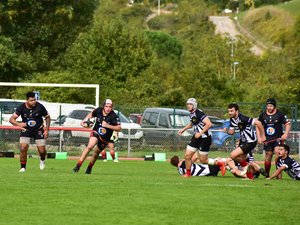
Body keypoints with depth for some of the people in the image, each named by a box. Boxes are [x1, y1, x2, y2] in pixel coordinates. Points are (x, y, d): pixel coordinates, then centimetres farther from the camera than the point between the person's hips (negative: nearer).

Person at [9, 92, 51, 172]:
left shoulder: (39, 107, -18)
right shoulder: (21, 107, -17)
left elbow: (47, 117, -2)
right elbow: (11, 119, -20)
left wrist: (46, 130, -7)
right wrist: (19, 124, -41)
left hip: (39, 130, 0)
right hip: (26, 130, 0)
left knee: (42, 151, -2)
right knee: (23, 148, -16)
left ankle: (42, 160, 36)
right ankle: (23, 167, 2)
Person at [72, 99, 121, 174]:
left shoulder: (114, 116, -22)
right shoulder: (98, 110, -13)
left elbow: (119, 128, -24)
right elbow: (91, 114, 10)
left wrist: (108, 126, -34)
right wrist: (84, 120, -3)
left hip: (105, 138, 0)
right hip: (96, 132, 0)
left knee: (96, 153, 11)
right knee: (90, 146, -25)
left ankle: (89, 168, 37)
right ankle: (78, 166, -25)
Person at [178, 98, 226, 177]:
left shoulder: (199, 113, -21)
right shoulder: (191, 114, 7)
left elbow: (209, 124, -28)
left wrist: (200, 133, -25)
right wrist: (183, 129, 22)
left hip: (205, 139, -8)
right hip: (196, 138, 8)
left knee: (203, 160, -1)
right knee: (187, 156, 1)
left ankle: (220, 164, 18)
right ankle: (188, 173, 16)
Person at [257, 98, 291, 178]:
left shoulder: (280, 114, -4)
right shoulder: (263, 115, 5)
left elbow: (288, 124, -1)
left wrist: (285, 134, -15)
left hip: (278, 138, -3)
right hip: (267, 139, 3)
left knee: (277, 152, -21)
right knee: (268, 156, 6)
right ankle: (267, 175, 18)